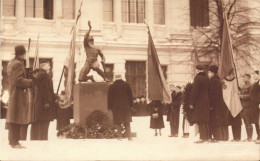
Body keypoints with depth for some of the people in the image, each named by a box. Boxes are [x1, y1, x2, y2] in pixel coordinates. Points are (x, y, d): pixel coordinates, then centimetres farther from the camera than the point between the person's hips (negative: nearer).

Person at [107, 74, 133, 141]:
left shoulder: (111, 87, 0)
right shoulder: (127, 85, 3)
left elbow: (109, 98, 0)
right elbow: (130, 96, 5)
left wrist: (110, 107, 5)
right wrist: (131, 105, 11)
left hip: (116, 107, -1)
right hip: (126, 107, 2)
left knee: (118, 123, 5)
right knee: (127, 123, 8)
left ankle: (120, 136, -3)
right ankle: (129, 137, 1)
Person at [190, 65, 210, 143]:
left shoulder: (197, 78, -13)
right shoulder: (207, 77, 8)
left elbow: (195, 91, -16)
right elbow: (208, 89, 11)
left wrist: (192, 103, -12)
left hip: (199, 101, -7)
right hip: (206, 101, 7)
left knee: (200, 120, -5)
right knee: (205, 119, 13)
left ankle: (202, 137, -7)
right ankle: (206, 136, 17)